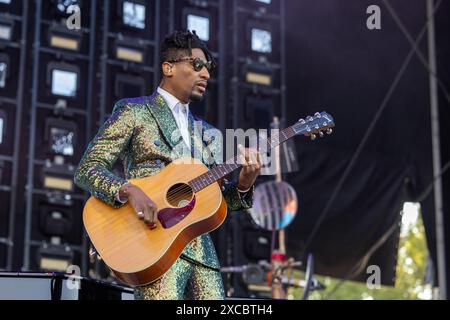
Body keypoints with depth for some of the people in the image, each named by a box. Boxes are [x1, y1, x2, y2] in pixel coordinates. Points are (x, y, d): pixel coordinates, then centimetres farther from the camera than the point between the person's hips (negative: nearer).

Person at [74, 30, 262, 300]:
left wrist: (243, 185, -2)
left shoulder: (206, 133, 22)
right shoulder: (134, 111, 5)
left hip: (201, 247, 6)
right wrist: (129, 191, -20)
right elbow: (87, 170, -2)